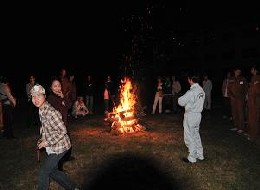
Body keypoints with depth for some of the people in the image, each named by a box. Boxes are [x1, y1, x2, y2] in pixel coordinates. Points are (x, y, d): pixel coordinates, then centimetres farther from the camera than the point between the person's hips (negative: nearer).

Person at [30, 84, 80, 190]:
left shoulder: (51, 112, -27)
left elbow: (62, 131, -25)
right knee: (52, 171, 20)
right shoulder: (41, 110, 1)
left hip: (59, 147, -9)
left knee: (43, 172, 1)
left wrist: (47, 142, -20)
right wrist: (42, 140, 6)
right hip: (51, 147, 9)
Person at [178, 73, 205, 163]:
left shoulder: (191, 92, -22)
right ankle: (200, 155, 32)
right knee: (196, 135, 21)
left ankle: (192, 158, 15)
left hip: (190, 115, -8)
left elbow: (181, 102, -17)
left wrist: (180, 98, 3)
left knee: (189, 137, 5)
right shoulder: (201, 90, 4)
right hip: (198, 114, 8)